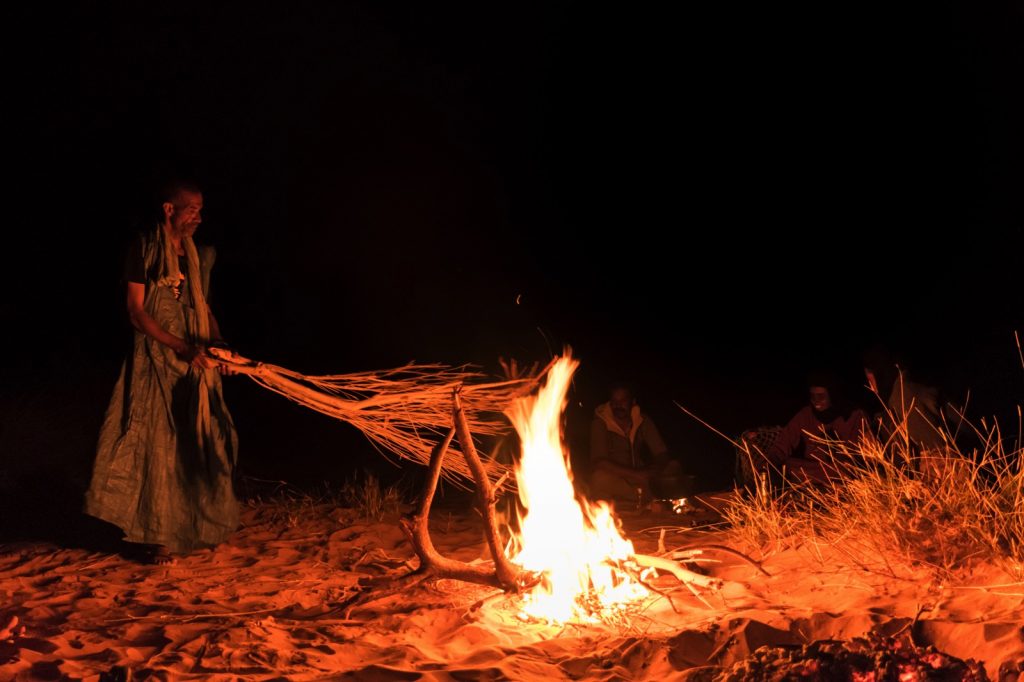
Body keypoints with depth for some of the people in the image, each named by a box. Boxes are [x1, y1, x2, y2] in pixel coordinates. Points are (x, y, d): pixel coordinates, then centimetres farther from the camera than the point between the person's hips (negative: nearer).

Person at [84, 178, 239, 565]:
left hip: (196, 361, 6)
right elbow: (136, 311, -10)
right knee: (159, 442, -4)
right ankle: (159, 537, 2)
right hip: (157, 359, -6)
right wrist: (181, 347, -19)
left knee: (199, 442, 8)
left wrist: (217, 343, -1)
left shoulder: (197, 256, 12)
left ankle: (195, 527, 20)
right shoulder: (145, 250, -6)